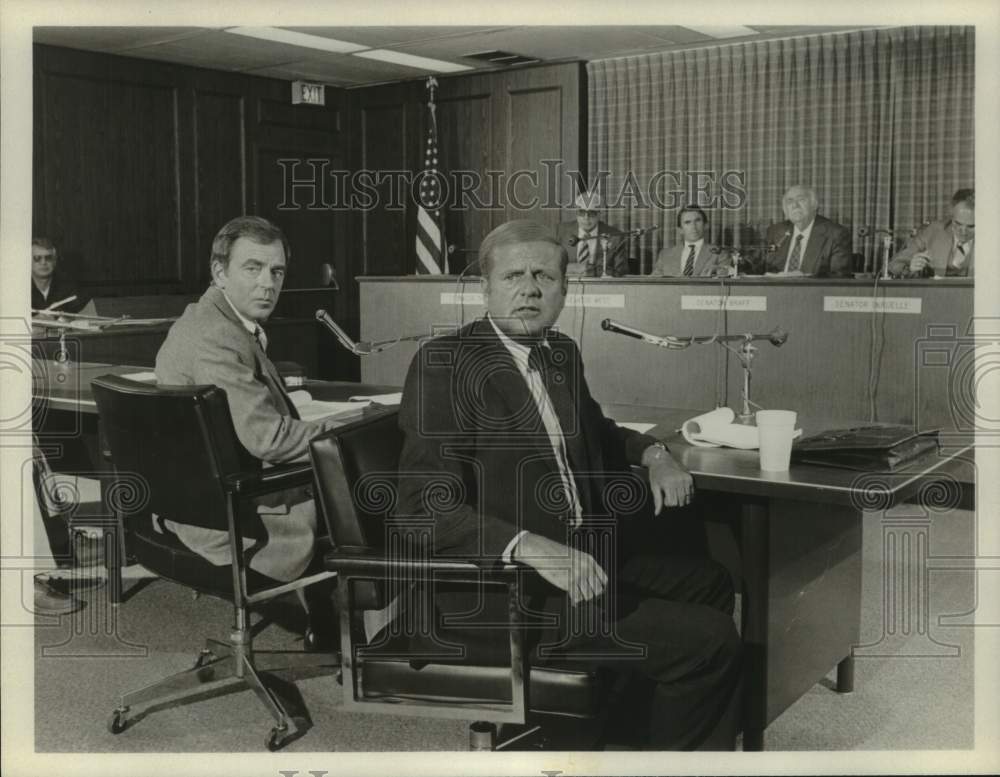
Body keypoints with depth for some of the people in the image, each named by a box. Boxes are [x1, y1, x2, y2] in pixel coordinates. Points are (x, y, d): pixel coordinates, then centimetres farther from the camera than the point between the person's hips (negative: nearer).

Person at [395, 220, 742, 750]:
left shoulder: (561, 352, 10)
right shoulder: (445, 363, -14)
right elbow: (427, 506, -21)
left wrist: (652, 452, 10)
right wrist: (532, 547, -34)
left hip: (580, 557, 10)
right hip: (502, 590, -9)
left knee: (708, 584, 24)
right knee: (708, 643, -16)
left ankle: (633, 728, 34)